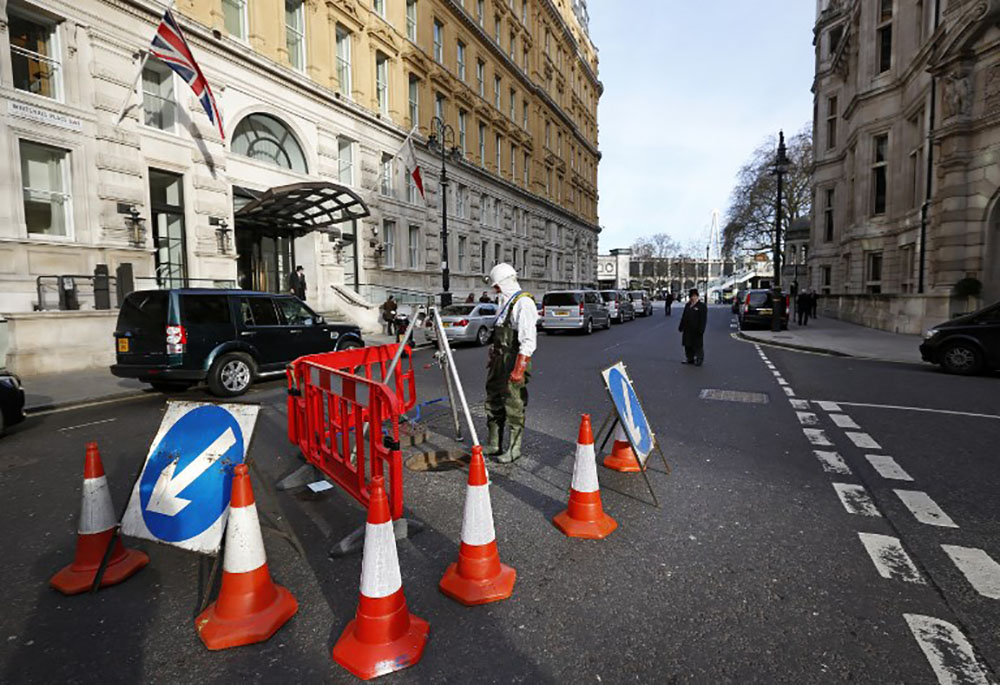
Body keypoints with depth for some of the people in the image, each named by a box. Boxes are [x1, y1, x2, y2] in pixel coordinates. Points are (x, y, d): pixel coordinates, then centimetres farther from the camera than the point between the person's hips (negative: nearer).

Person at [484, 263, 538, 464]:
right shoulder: (506, 302, 17)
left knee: (514, 406, 0)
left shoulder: (524, 303, -14)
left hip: (513, 363, -10)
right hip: (499, 360, 10)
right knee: (493, 402, 15)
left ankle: (514, 449, 15)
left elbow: (528, 341, -20)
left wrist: (519, 368, -23)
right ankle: (493, 445, 29)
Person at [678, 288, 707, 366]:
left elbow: (703, 319, -13)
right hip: (687, 330, 6)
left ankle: (699, 359, 15)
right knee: (688, 345, 12)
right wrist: (681, 327, 12)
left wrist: (700, 330, -17)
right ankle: (690, 359, 24)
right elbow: (683, 317, 15)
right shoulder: (687, 305, 11)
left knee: (698, 346, 4)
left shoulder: (702, 306, -9)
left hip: (696, 331, -6)